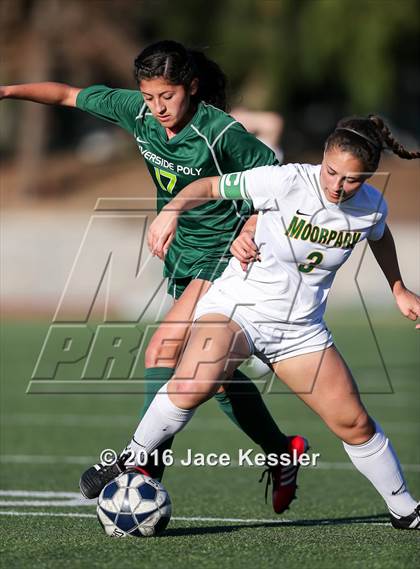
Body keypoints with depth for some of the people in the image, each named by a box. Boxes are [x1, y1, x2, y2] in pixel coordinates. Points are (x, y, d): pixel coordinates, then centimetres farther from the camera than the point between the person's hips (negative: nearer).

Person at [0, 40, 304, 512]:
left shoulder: (221, 132, -21)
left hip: (225, 256, -7)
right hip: (183, 258, 7)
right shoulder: (137, 111, -5)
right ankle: (281, 452, 29)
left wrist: (251, 229, -22)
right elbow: (69, 95, 4)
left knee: (163, 349, -20)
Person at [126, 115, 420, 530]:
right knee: (194, 386, -33)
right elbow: (210, 186, -15)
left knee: (354, 423, 5)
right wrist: (174, 208, -32)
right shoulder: (287, 182, -20)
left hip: (300, 329, 4)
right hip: (235, 307, -4)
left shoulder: (371, 206, -5)